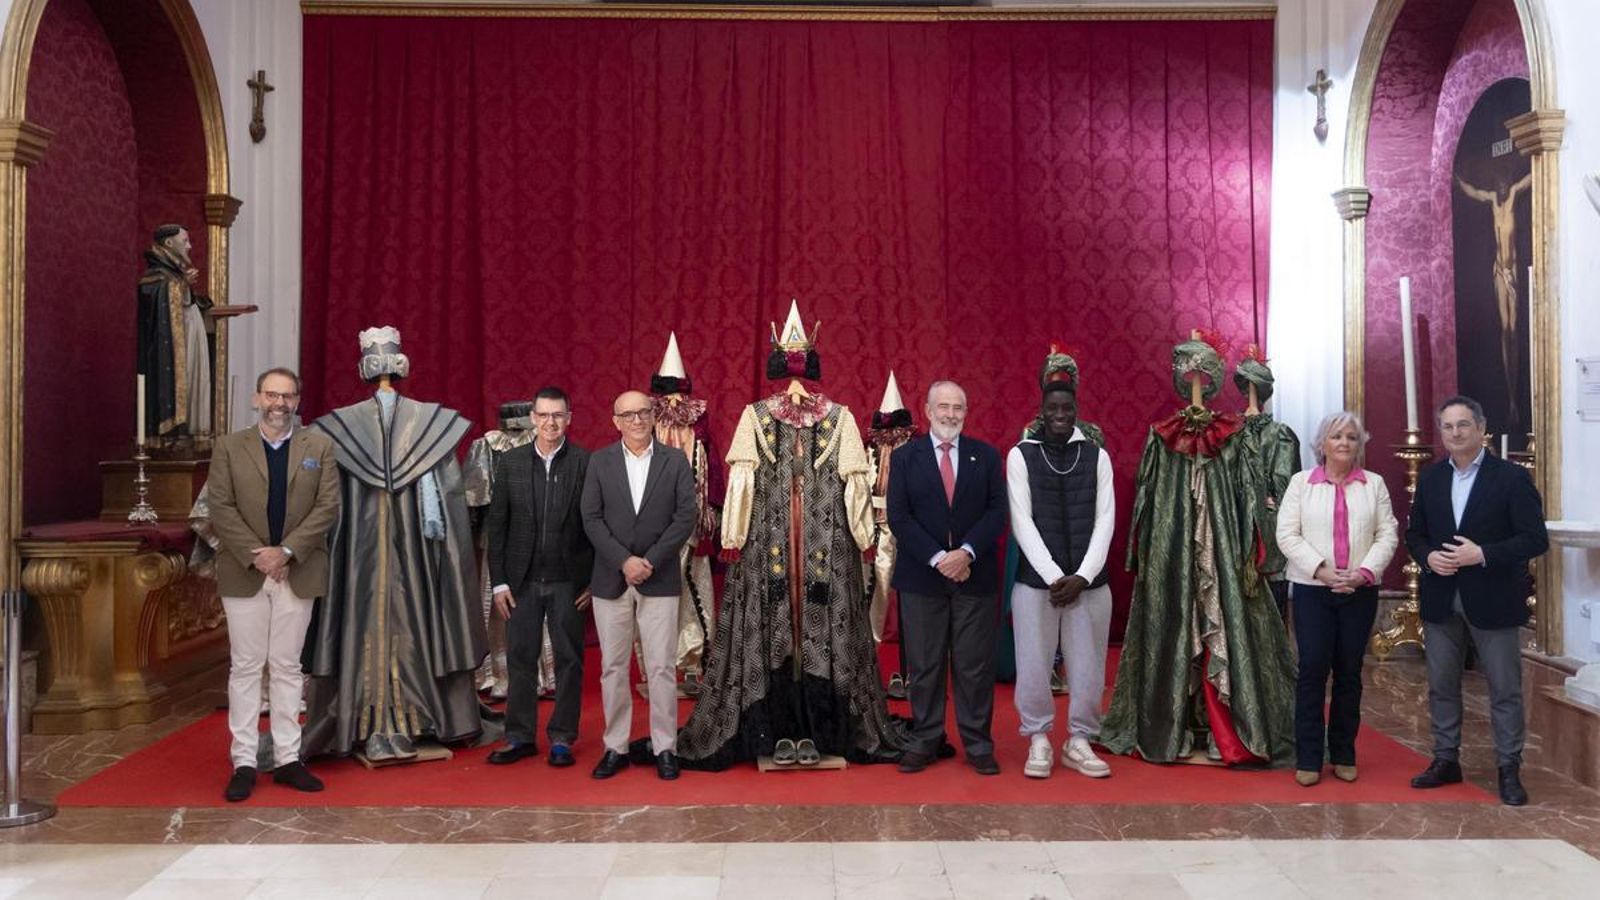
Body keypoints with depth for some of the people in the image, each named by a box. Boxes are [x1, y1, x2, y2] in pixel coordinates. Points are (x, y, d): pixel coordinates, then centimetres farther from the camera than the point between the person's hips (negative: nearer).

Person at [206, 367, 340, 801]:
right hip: (244, 572, 0)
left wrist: (286, 550, -12)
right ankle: (244, 762, 10)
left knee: (287, 667, 7)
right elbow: (220, 508, -2)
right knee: (245, 667, 4)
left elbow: (327, 506, -2)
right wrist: (256, 554, -13)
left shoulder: (319, 447, 6)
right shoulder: (229, 447, 6)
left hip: (297, 572, 1)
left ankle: (287, 759, 13)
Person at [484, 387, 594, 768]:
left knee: (569, 660, 6)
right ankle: (520, 736, 20)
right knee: (520, 659, 8)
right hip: (522, 579, 2)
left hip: (568, 580, -2)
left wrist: (594, 580, -5)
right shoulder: (509, 462, 4)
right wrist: (498, 581, 0)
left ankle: (561, 738, 18)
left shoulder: (586, 463, -3)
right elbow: (496, 524, 4)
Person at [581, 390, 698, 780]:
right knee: (612, 668, 7)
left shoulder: (675, 460, 2)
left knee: (661, 668, 1)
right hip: (610, 580, 1)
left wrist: (651, 561, -12)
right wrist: (624, 561, -13)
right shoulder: (599, 461, 5)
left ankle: (664, 748, 12)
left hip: (659, 580, -1)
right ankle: (615, 747, 18)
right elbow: (591, 518, -1)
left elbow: (686, 516, -4)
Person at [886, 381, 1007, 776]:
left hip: (975, 576, 1)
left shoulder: (986, 456, 6)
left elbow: (997, 511, -1)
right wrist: (937, 558, -14)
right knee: (924, 666, 6)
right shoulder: (904, 457, 3)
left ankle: (978, 744, 15)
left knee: (975, 666, 5)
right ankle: (924, 741, 16)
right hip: (921, 576, 0)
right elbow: (898, 516, -4)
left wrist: (966, 552, -15)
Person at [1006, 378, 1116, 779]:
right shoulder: (1020, 455, 1)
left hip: (1089, 581, 2)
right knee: (1034, 666, 2)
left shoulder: (1097, 456, 6)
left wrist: (1081, 577, -10)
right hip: (1036, 579, -1)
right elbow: (1022, 521, -5)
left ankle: (1079, 741, 22)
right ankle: (1039, 740, 20)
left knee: (1088, 668, 6)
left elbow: (1105, 521, 1)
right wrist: (1054, 576, -13)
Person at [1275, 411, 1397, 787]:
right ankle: (1308, 759, 4)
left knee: (1349, 672, 7)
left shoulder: (1375, 484, 9)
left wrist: (1365, 572, -12)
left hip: (1360, 590, 2)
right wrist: (1321, 569, -13)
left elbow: (1387, 534, 3)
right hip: (1312, 589, -2)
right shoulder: (1301, 482, 4)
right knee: (1312, 670, -5)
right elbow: (1287, 534, -3)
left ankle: (1343, 755, 18)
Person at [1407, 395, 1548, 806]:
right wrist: (1428, 556, -9)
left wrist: (1483, 554, -21)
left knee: (1505, 690, 5)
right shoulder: (1429, 478, 7)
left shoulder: (1511, 477, -6)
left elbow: (1536, 539, -10)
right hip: (1441, 599, 4)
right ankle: (1446, 760, 24)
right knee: (1441, 686, 12)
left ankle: (1509, 769, 17)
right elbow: (1415, 534, 12)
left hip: (1492, 601, -4)